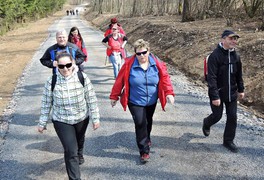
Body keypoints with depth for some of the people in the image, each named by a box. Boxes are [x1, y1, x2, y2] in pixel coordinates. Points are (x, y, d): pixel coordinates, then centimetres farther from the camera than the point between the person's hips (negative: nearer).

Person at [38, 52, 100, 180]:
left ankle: (79, 155, 63)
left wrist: (95, 118, -7)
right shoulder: (52, 81, -16)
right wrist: (42, 123, 0)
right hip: (62, 121, -2)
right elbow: (46, 104, -6)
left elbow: (91, 99, -9)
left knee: (79, 140, 29)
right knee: (70, 151, -7)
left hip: (82, 118, 2)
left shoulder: (82, 77, -16)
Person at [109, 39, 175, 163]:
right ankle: (144, 151, 4)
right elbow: (120, 81, -10)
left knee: (148, 121, 22)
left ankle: (147, 139, 50)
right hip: (135, 102, -3)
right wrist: (114, 96, -4)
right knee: (140, 123, -9)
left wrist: (169, 93, -21)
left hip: (151, 101, 3)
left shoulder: (156, 63, -12)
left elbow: (165, 78, -9)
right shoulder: (129, 64, -17)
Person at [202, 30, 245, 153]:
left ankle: (228, 141, 22)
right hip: (218, 93, -5)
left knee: (232, 117, 7)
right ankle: (206, 123, 42)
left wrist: (240, 90, 15)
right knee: (217, 116, 7)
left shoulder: (235, 56, 3)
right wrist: (215, 96, -24)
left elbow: (239, 75, 14)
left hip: (232, 93, 6)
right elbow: (211, 78, -22)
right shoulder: (215, 56, -18)